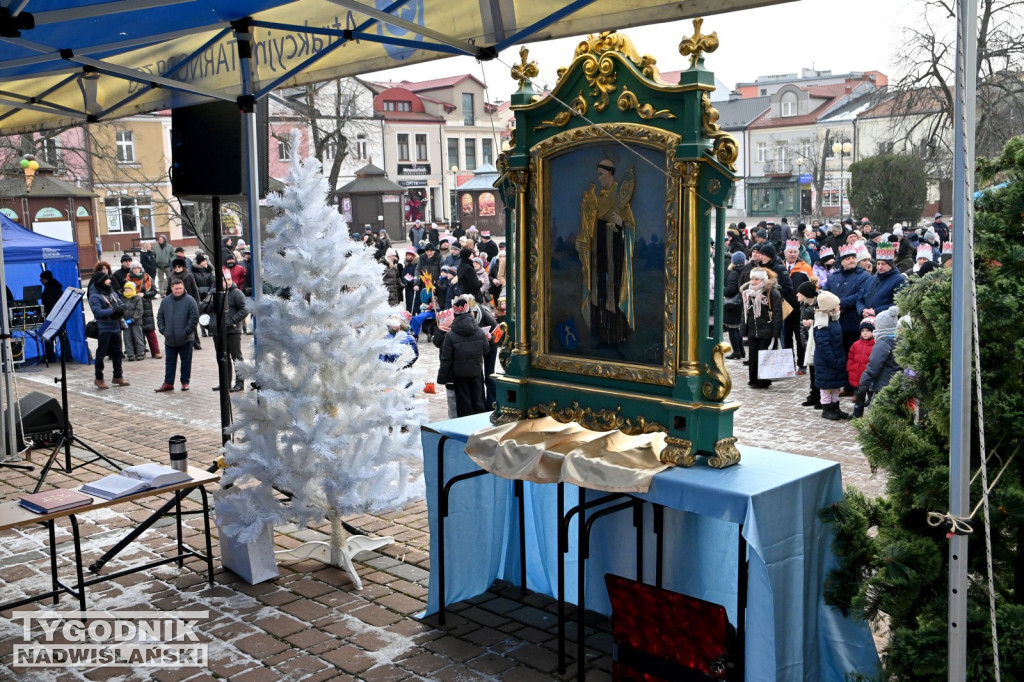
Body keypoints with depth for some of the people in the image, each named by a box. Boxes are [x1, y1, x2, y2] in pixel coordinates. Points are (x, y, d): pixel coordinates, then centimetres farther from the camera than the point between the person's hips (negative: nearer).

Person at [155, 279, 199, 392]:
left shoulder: (189, 301, -7)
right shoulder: (165, 301, 7)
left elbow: (194, 318, -10)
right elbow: (160, 317, 14)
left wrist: (187, 331, -13)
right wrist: (163, 330, 2)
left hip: (186, 340, -4)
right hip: (169, 339, 4)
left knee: (186, 361, 5)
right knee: (169, 362, 8)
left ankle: (185, 382, 15)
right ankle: (168, 383, 14)